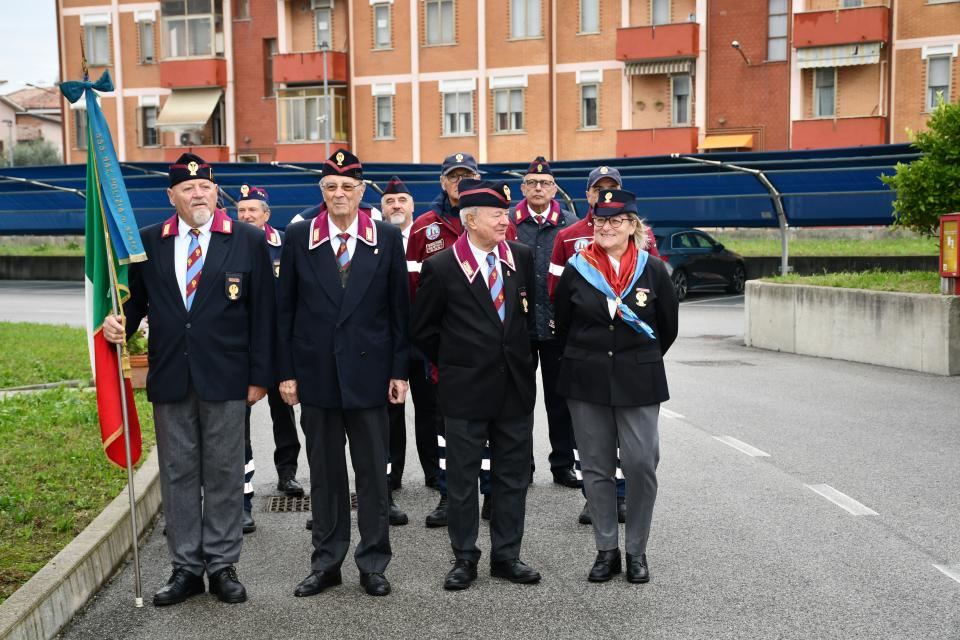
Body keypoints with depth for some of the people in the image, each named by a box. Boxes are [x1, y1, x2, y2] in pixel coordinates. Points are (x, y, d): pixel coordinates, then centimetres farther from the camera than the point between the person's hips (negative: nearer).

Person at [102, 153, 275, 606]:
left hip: (225, 378, -2)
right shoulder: (148, 242, 6)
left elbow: (262, 312, -1)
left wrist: (259, 375, -4)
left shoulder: (248, 241, 0)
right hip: (169, 378, 2)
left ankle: (222, 565, 19)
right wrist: (119, 322, -12)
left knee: (224, 474, 6)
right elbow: (135, 297, 12)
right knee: (178, 474, 10)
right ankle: (186, 568, 21)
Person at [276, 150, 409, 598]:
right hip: (316, 373, 1)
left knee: (372, 472, 7)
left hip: (368, 372, 0)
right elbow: (285, 309, 4)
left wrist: (400, 371, -1)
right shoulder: (298, 237, 2)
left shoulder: (387, 238, 1)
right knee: (324, 472, 10)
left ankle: (373, 563, 20)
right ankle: (326, 562, 22)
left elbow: (399, 308, 3)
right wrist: (286, 372, -1)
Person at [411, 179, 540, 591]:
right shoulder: (442, 267, -8)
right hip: (466, 388, -4)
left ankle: (506, 556, 23)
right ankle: (464, 558, 20)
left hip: (516, 386, 4)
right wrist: (450, 364, 6)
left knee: (513, 477, 11)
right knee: (462, 479, 6)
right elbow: (423, 329, 1)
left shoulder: (522, 257, 3)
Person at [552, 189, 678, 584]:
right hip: (586, 380, 1)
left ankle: (636, 551, 13)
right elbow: (561, 325, 11)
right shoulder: (576, 271, 0)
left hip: (639, 381, -1)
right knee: (596, 467, 6)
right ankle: (606, 550, 18)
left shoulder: (652, 270, -1)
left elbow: (668, 326, 9)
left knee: (641, 464, -4)